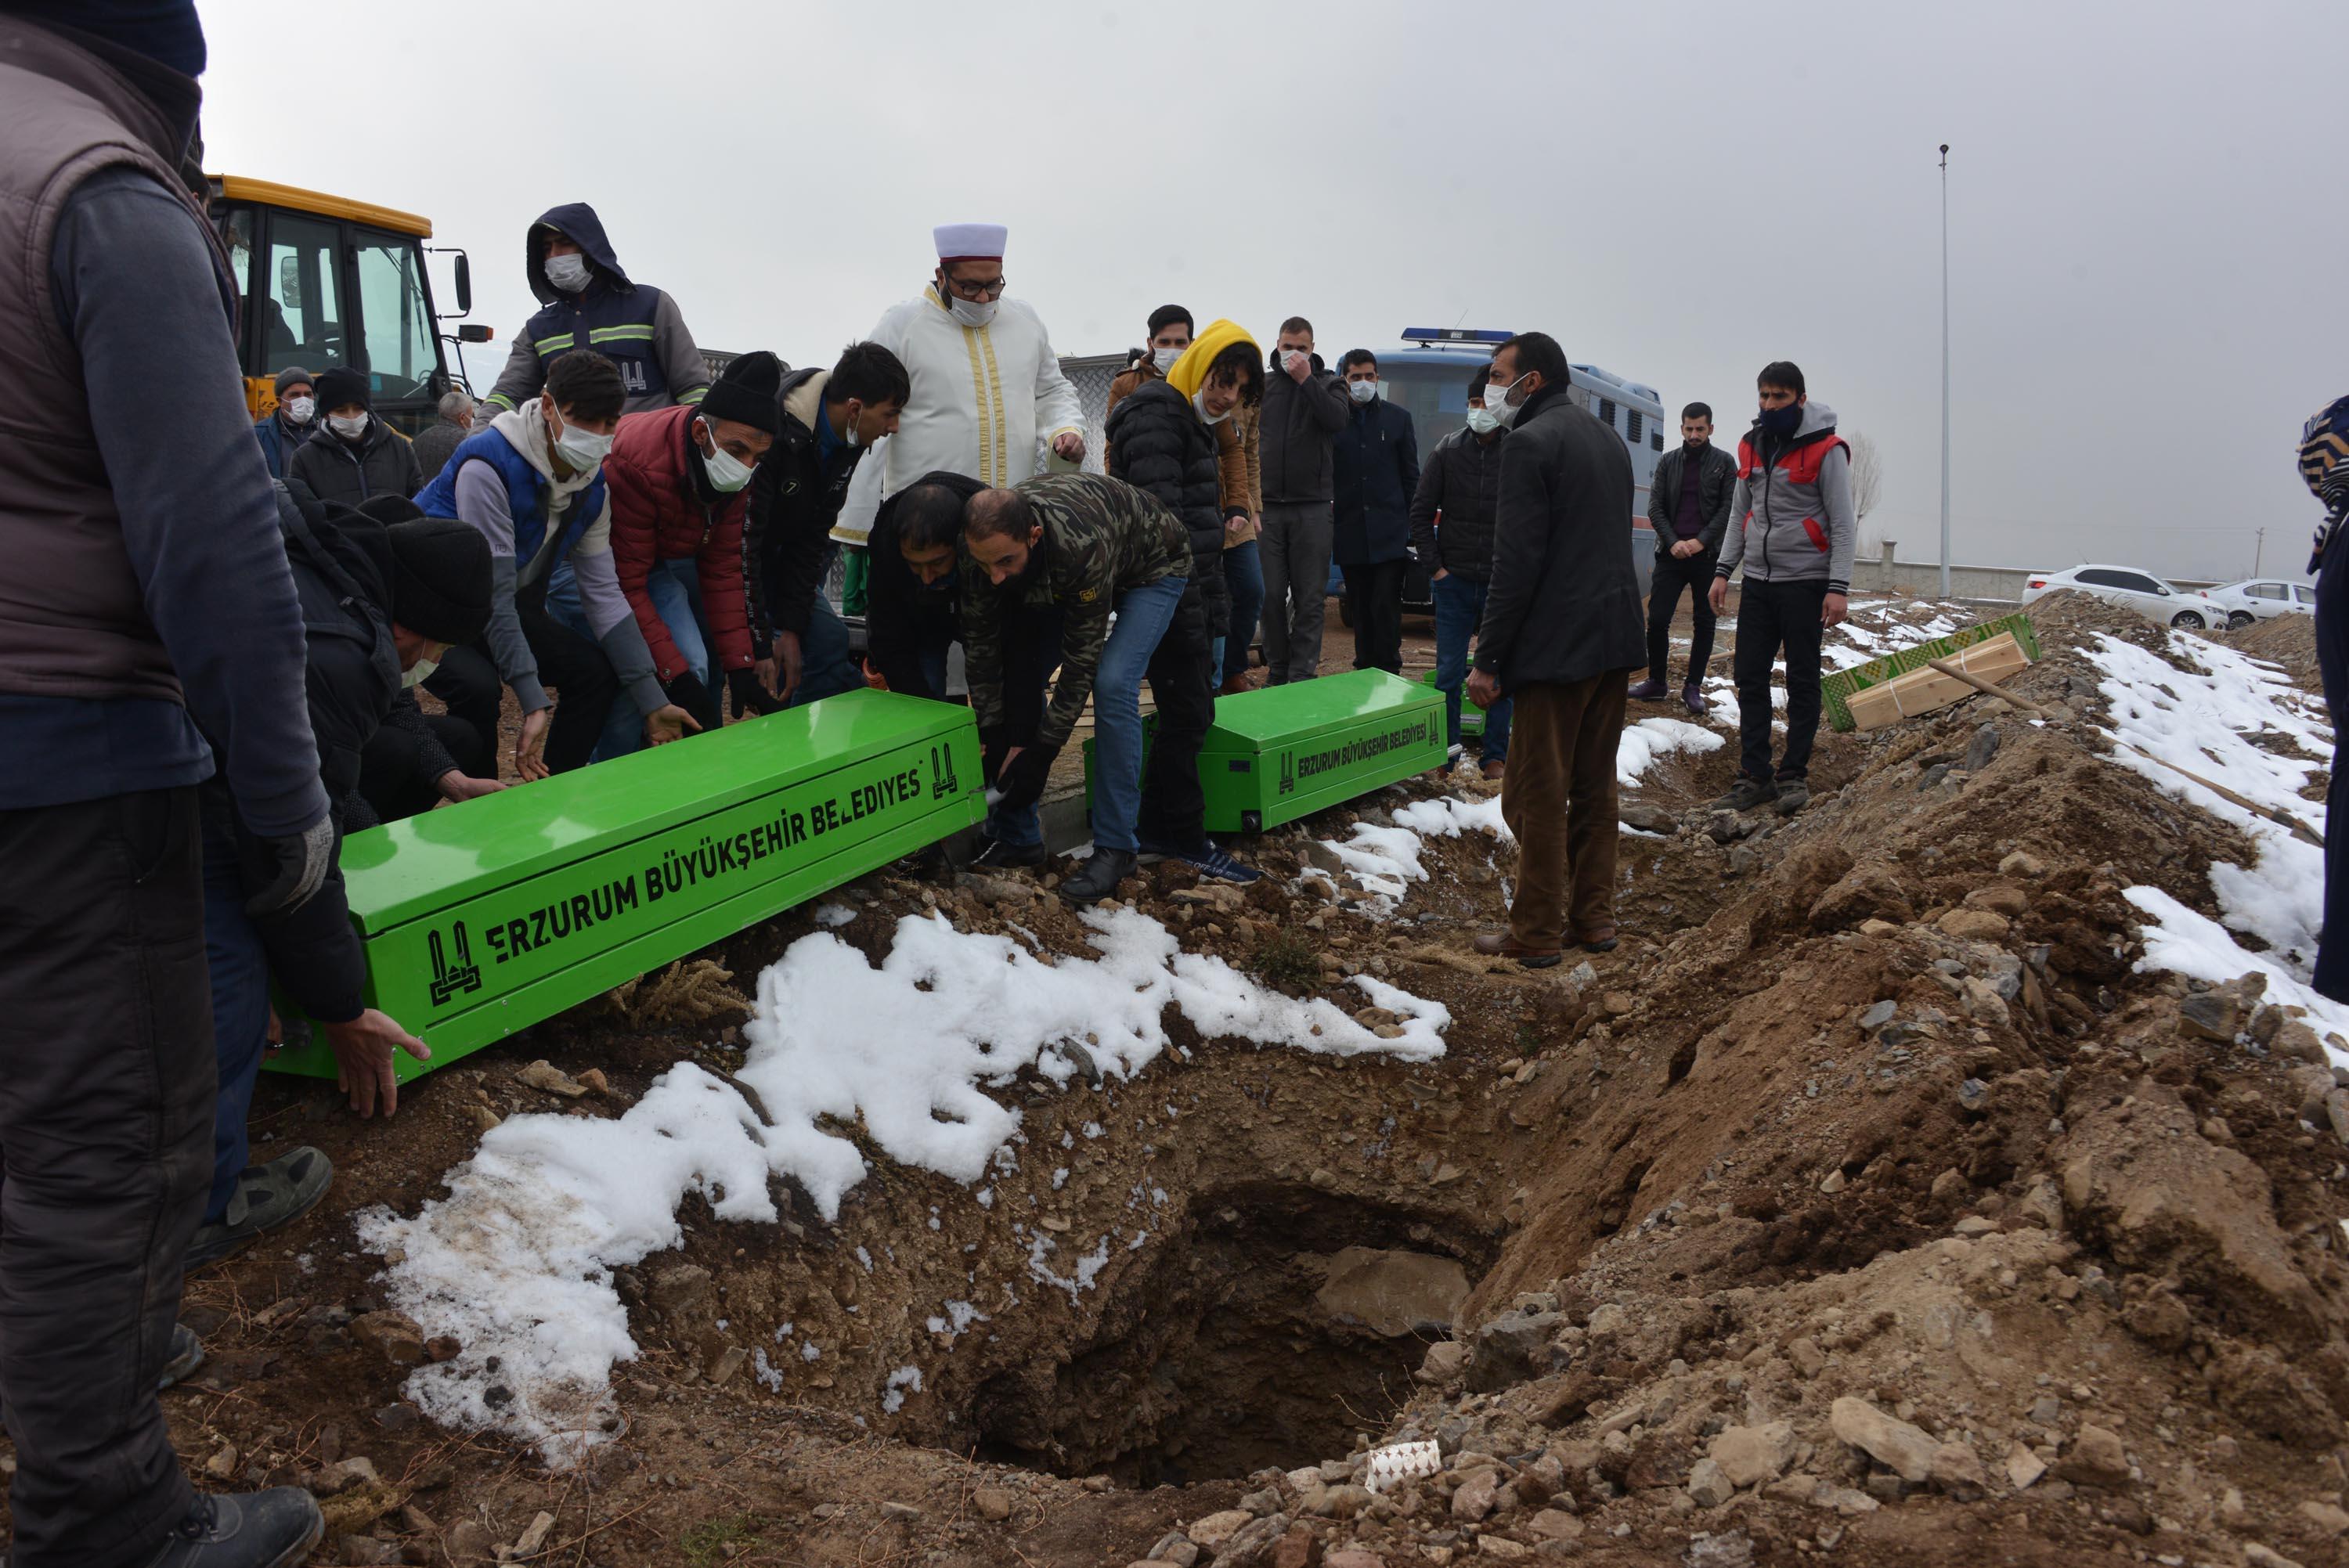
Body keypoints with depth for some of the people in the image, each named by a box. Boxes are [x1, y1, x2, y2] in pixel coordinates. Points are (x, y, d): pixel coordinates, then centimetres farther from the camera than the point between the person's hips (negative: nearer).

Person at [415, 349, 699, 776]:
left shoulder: (592, 485, -5)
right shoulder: (488, 465, -28)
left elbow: (603, 592, -4)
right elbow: (493, 594, -29)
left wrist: (653, 701, -8)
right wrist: (534, 703, -33)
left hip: (514, 603, 7)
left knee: (597, 672, -4)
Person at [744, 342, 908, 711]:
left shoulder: (846, 443, -9)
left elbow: (813, 536, -5)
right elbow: (741, 542, -33)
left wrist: (791, 628, -10)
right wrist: (759, 646, -29)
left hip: (771, 556, 8)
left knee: (827, 640, 2)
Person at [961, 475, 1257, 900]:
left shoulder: (1081, 547, -44)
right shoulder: (988, 546, -27)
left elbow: (1081, 661, -35)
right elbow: (980, 646, -16)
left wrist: (1042, 752, -31)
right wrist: (995, 739, -19)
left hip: (1154, 568, -6)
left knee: (1112, 683, -23)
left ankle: (1116, 847, -14)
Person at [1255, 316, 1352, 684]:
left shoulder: (1328, 384, 7)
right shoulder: (1262, 385, 12)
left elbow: (1338, 420, -15)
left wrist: (1306, 380, -14)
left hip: (1311, 507, -2)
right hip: (1267, 506, 2)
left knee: (1309, 596, 0)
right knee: (1271, 594, 3)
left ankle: (1303, 673, 5)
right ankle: (1277, 670, 13)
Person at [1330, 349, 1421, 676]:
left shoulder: (1398, 418, 8)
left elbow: (1411, 477, 9)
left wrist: (1411, 526, 3)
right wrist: (1327, 523, 2)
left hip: (1390, 535, -1)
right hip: (1350, 533, 1)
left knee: (1386, 606, -8)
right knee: (1360, 609, 8)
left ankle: (1388, 674, -3)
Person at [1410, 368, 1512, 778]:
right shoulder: (1448, 450, 2)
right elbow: (1421, 510, 7)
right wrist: (1433, 564, 1)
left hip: (1503, 585, -1)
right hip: (1454, 580, 2)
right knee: (1448, 671, 5)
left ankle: (1496, 755, 16)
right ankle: (1445, 749, 17)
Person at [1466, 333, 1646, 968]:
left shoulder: (1530, 443, -12)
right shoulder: (1609, 439, 16)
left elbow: (1517, 562, -18)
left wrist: (1488, 660, -15)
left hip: (1557, 648, -9)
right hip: (1617, 637, 9)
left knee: (1537, 795, -1)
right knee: (1595, 785, 15)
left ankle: (1536, 934, 5)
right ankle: (1594, 917, 22)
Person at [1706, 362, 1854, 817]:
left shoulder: (1825, 449, -9)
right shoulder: (1752, 446, 9)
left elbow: (1843, 523, -10)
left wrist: (1838, 587, -17)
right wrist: (1723, 570, 10)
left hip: (1804, 582, -6)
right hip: (1757, 580, 6)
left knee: (1802, 681, 3)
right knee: (1749, 677, 5)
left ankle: (1794, 775, 11)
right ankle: (1755, 776, 11)